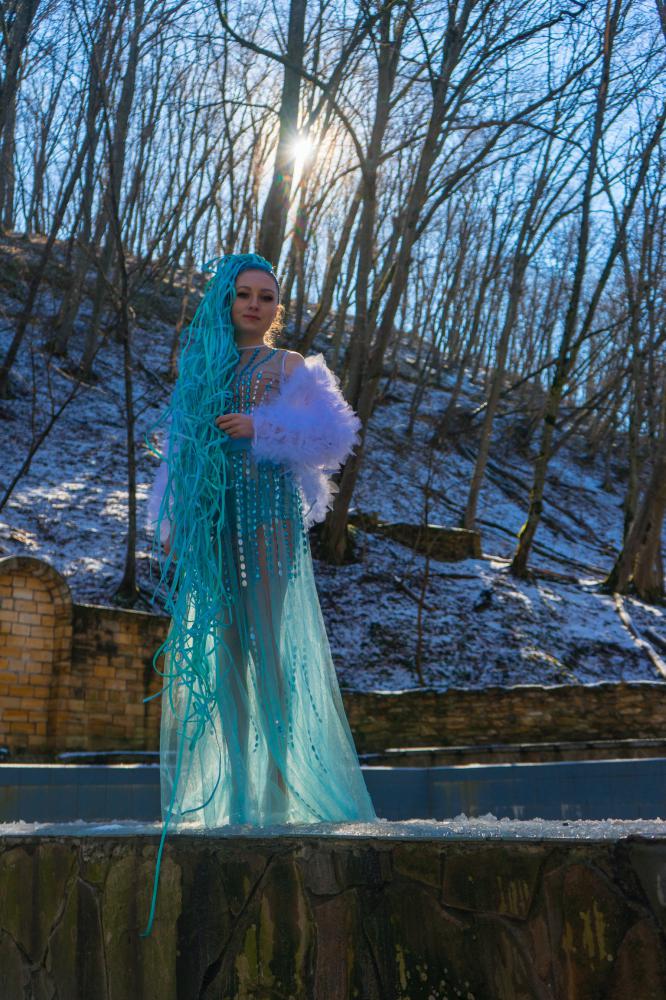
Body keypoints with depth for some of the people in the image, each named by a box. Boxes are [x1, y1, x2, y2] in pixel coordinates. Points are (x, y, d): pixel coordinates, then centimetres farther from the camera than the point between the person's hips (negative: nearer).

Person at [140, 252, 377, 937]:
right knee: (219, 649, 2)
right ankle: (236, 791, 8)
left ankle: (282, 788, -2)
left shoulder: (290, 369, 7)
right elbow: (178, 451, 18)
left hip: (266, 518, -4)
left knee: (269, 644, -8)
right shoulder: (200, 367, 18)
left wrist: (261, 428, -15)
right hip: (207, 522, 4)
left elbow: (336, 433, -6)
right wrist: (169, 527, 11)